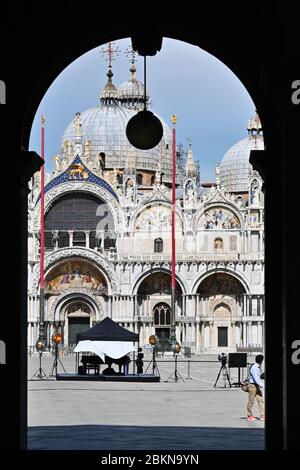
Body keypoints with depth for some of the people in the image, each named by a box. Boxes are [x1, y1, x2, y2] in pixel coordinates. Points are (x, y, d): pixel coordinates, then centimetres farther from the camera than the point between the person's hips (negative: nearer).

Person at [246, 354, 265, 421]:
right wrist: (263, 385, -23)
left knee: (260, 400, 3)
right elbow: (256, 379, -23)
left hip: (257, 386, 9)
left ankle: (262, 416, 3)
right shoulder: (254, 368, -18)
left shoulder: (259, 367, 12)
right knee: (251, 401, 0)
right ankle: (249, 416, 11)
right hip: (252, 385, -9)